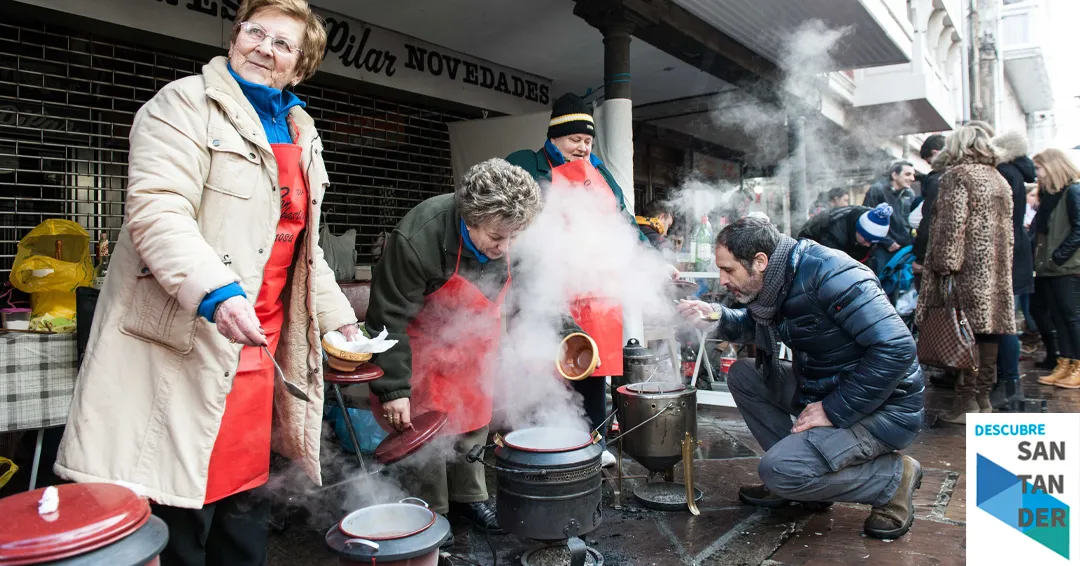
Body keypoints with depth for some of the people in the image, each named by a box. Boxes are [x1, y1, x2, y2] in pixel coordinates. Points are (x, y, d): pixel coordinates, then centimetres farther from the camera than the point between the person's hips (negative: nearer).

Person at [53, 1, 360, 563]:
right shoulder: (185, 104, -3)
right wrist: (215, 291, -31)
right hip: (181, 344, -7)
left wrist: (337, 317, 17)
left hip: (256, 353, 7)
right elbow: (156, 210, -16)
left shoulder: (302, 137, 19)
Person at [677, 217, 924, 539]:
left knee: (779, 471, -22)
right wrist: (715, 319, 1)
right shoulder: (774, 283, 2)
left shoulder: (828, 274, -25)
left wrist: (835, 411, -25)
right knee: (742, 375, 5)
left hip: (883, 407, -9)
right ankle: (796, 480, 7)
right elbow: (754, 326, 23)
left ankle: (893, 477, 0)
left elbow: (897, 347, -29)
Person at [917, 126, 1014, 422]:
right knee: (987, 328, 9)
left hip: (968, 267, -8)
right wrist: (1003, 266, 23)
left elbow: (953, 223, -16)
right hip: (997, 270, 8)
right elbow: (1007, 229, 20)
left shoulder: (958, 175, -6)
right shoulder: (1000, 179, 19)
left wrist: (945, 264, -17)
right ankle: (983, 397, 16)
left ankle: (967, 401, -6)